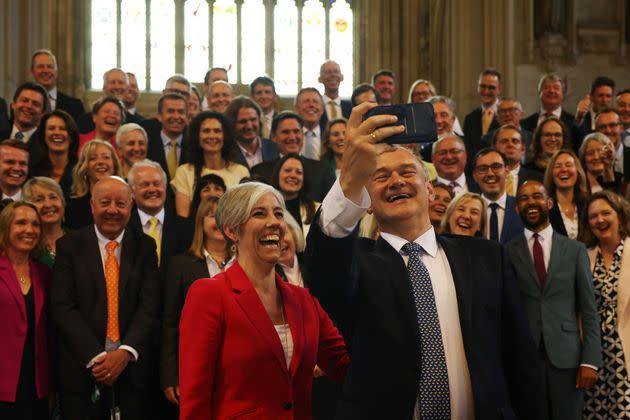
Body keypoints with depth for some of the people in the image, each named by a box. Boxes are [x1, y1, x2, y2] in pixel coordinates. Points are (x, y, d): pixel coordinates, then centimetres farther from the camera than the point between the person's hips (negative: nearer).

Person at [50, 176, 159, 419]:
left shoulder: (145, 247, 5)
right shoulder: (69, 246, 0)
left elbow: (149, 305, -2)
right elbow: (62, 307, -7)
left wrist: (125, 353, -16)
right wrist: (96, 357, -15)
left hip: (131, 366, 1)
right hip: (82, 367, -1)